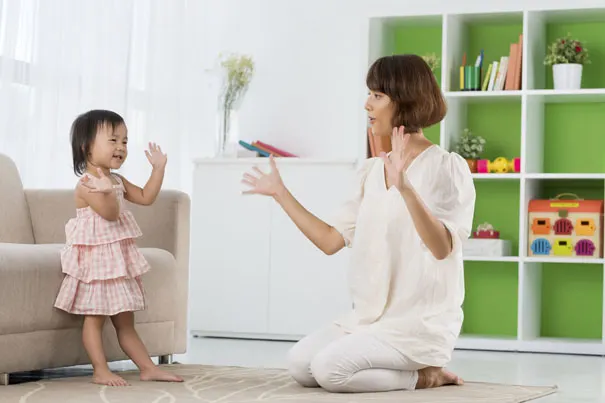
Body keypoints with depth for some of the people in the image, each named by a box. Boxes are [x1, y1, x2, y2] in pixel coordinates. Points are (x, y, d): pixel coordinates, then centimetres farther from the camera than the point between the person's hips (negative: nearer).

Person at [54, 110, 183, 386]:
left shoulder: (117, 181, 12)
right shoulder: (87, 185, -17)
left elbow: (146, 197, 14)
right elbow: (111, 214, -26)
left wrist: (158, 168, 10)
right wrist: (108, 193, -44)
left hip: (118, 260, 9)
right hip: (96, 260, -9)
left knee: (125, 321, 13)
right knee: (95, 317, -2)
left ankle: (148, 368, 13)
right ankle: (100, 371, 2)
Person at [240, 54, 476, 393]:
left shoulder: (446, 167, -11)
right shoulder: (372, 170, 10)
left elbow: (442, 248, -26)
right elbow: (331, 241, 9)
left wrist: (405, 188, -38)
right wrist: (281, 193, 11)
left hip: (421, 323, -8)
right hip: (372, 317, 8)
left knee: (330, 368, -24)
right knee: (300, 364, -8)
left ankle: (424, 375, -3)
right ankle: (406, 369, 6)